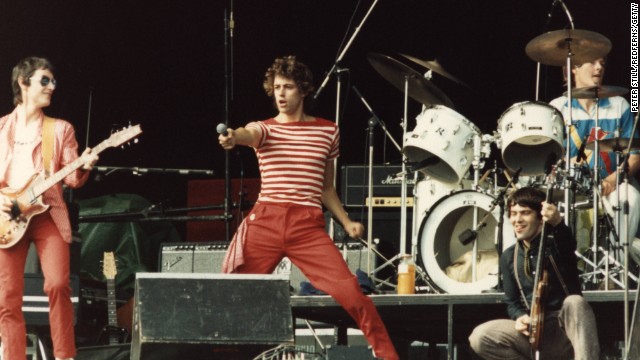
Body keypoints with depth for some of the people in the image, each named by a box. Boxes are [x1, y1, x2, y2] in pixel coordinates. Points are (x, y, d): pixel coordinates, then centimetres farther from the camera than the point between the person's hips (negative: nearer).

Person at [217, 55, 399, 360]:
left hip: (308, 226, 0)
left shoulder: (327, 131, 14)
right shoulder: (264, 128, 8)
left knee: (351, 293, -13)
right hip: (265, 223, 0)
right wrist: (234, 137, -43)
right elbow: (251, 134, -19)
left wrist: (346, 222, 8)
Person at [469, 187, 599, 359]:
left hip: (566, 333, -4)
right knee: (480, 337, -20)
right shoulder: (509, 257, 10)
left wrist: (558, 223, -54)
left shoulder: (556, 243, -5)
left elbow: (569, 247, -31)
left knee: (575, 302, -37)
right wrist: (520, 317, -11)